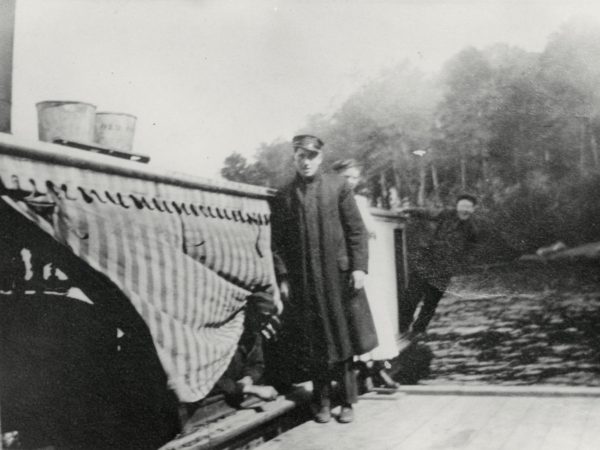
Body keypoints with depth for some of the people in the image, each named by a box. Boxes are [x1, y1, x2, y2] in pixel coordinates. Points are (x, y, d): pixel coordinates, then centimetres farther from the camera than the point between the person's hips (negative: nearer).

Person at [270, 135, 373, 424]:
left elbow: (357, 230, 1)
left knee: (342, 339, 5)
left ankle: (347, 401, 17)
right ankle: (322, 402, 19)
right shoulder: (284, 196, 5)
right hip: (302, 281, 1)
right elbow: (278, 242, 5)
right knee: (313, 344, 6)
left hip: (338, 276, -1)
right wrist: (282, 277, -2)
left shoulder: (338, 186, 3)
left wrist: (359, 267, -6)